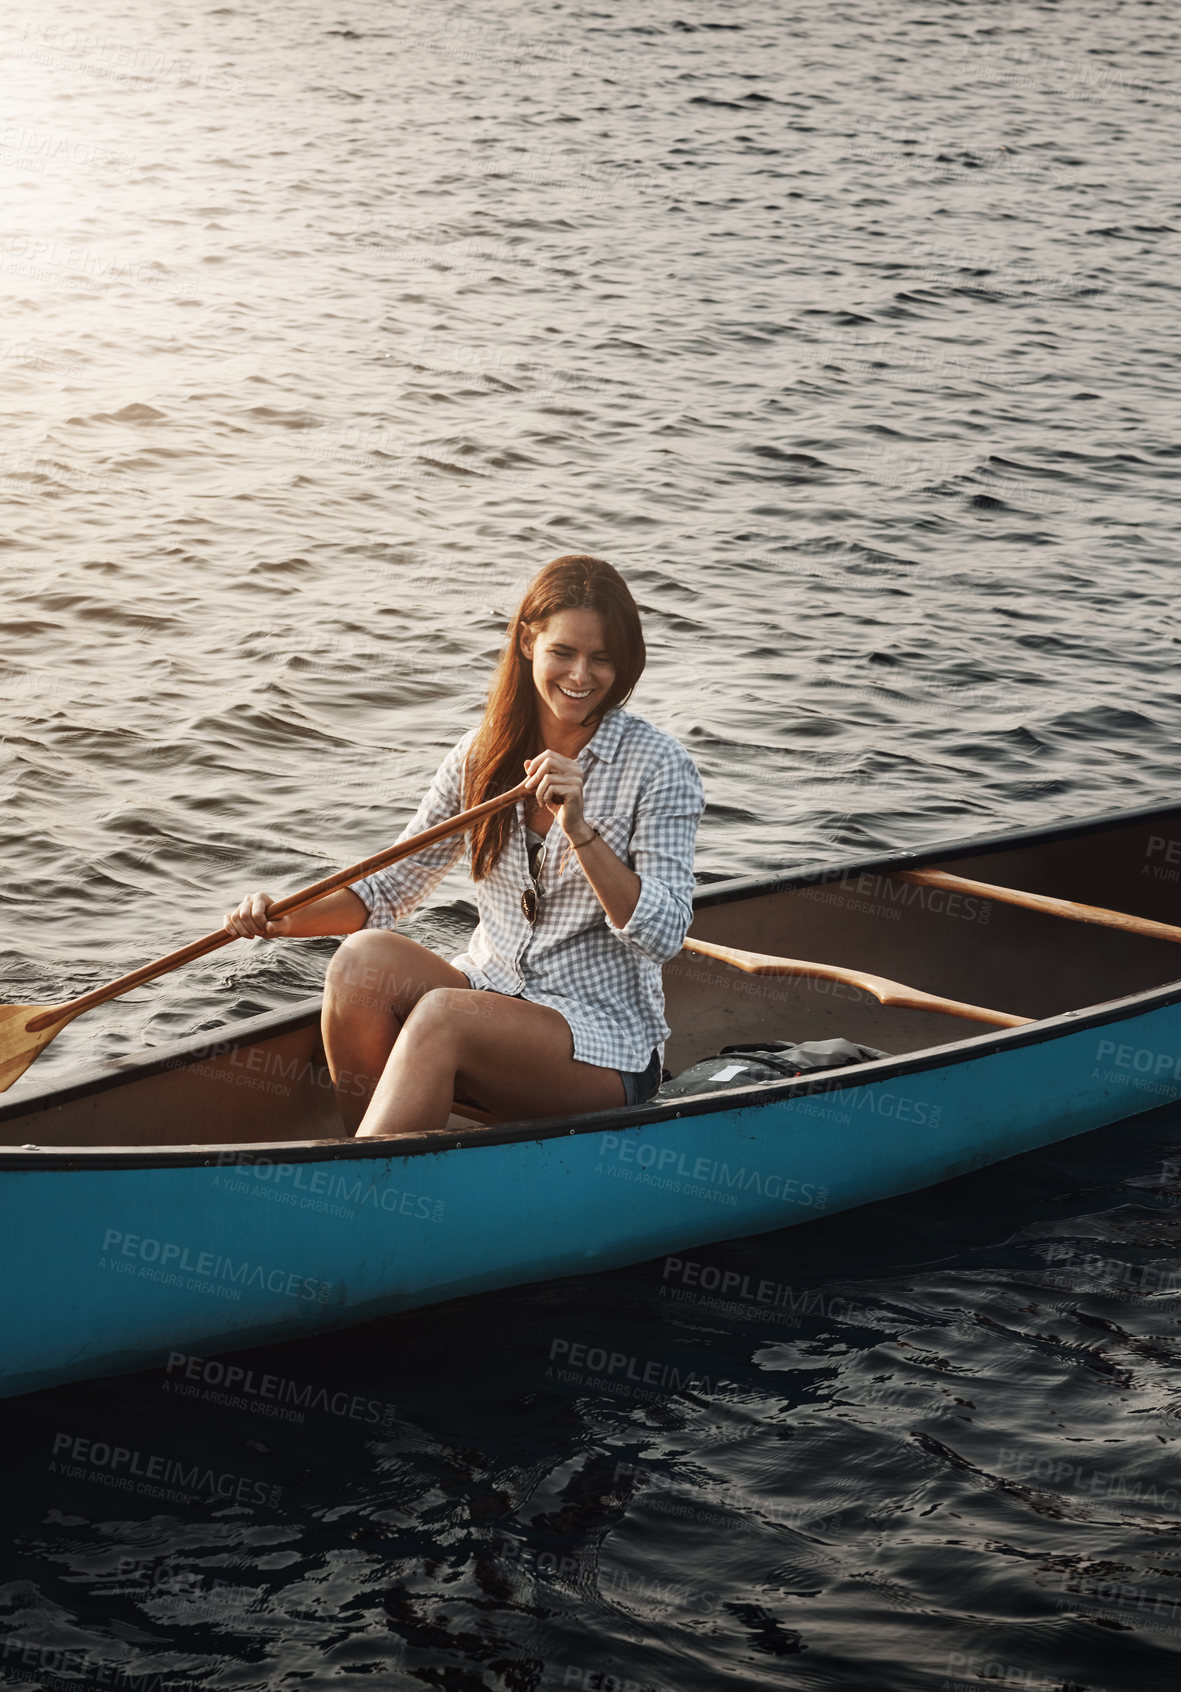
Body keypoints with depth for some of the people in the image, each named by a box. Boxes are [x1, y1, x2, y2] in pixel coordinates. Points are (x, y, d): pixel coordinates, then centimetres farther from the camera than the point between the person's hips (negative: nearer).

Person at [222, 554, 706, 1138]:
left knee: (441, 1015, -32)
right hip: (490, 998, 5)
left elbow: (664, 935, -15)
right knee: (365, 959, -24)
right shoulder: (484, 752, 6)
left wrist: (580, 830, -27)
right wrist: (283, 918, -8)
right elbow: (392, 886, 10)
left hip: (606, 1040, -5)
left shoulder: (658, 765, -8)